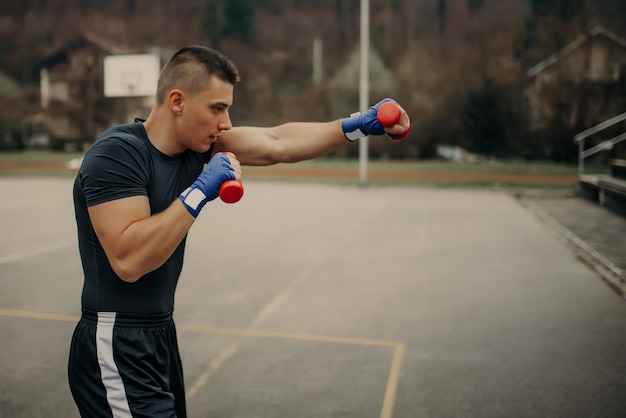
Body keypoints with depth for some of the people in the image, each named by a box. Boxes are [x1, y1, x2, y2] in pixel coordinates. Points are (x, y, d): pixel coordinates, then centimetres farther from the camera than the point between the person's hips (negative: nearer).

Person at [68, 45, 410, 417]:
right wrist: (200, 192, -27)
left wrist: (359, 125, -1)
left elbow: (278, 144, 3)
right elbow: (128, 260, -29)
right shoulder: (115, 153, -20)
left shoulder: (196, 144, 1)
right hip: (117, 351, -8)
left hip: (161, 336, 8)